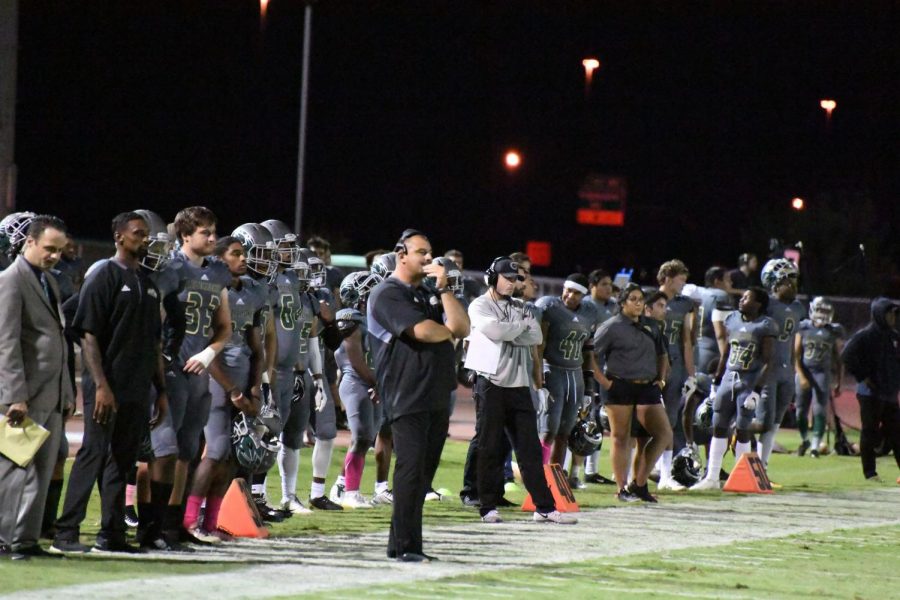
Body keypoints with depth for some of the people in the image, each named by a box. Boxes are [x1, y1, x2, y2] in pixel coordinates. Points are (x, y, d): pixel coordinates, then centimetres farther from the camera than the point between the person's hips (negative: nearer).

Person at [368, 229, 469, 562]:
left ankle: (400, 544, 11)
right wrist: (447, 331, 3)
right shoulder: (388, 294, -6)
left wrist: (443, 288, 1)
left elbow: (461, 328, 8)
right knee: (411, 469, -11)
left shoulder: (429, 295, 21)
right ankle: (406, 546, -11)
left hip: (437, 395, 8)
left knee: (425, 470, 7)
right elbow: (423, 331, -18)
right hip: (408, 394, -8)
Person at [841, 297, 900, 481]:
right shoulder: (865, 336, -11)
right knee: (869, 432, -1)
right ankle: (870, 472, 4)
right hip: (871, 393, -7)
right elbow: (847, 356, -19)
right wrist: (863, 377, -16)